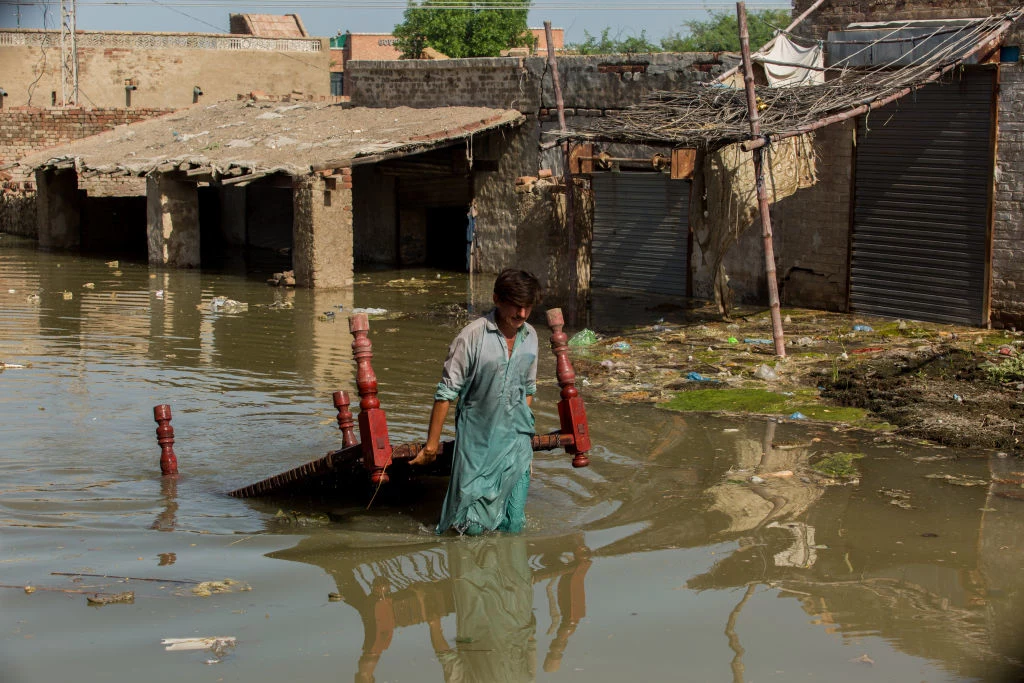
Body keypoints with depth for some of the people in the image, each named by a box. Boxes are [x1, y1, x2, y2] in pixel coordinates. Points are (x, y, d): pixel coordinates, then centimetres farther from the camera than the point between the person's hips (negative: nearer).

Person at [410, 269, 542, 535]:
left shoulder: (530, 336, 3)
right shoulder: (473, 335, -16)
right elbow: (447, 392, -11)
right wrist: (432, 442, -8)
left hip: (517, 443, 5)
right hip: (477, 443, -5)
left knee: (513, 524, 5)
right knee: (471, 527, -1)